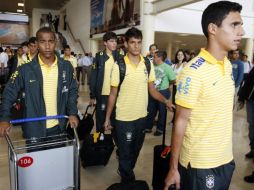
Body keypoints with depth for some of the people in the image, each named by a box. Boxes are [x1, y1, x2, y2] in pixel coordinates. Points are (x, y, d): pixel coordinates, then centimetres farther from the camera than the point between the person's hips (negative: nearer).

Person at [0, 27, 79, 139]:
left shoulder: (66, 67, -2)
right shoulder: (25, 69, -9)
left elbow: (72, 91, 6)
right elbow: (9, 93, -4)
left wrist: (72, 113, -4)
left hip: (58, 127, 2)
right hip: (34, 130, -2)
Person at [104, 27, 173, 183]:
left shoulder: (148, 64, -1)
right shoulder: (119, 66, -11)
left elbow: (152, 89, 4)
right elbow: (113, 94, -4)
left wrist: (165, 100, -14)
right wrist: (107, 117, -2)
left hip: (142, 116, 4)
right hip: (124, 118, -4)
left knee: (136, 150, 21)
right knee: (125, 153, 9)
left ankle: (125, 173, 47)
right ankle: (128, 182, 33)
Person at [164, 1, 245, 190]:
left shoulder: (228, 65, 3)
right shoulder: (194, 72, -20)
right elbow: (181, 120, -17)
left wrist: (226, 153, 12)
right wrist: (173, 167, -13)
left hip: (226, 159, 7)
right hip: (200, 163, -7)